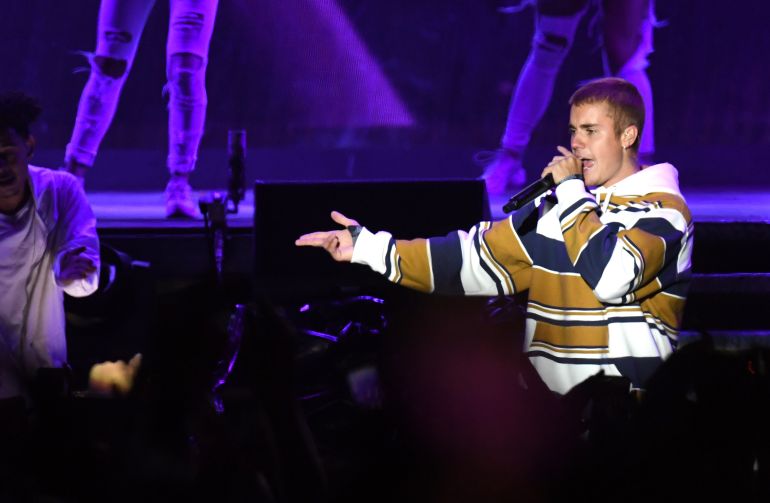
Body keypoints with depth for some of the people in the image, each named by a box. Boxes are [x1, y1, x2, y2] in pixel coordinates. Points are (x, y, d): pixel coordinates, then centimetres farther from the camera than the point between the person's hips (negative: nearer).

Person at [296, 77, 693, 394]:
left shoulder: (663, 210, -5)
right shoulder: (559, 205, 15)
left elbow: (611, 278, -22)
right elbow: (476, 259, 13)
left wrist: (572, 192, -10)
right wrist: (369, 248, 7)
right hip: (550, 407, 5)